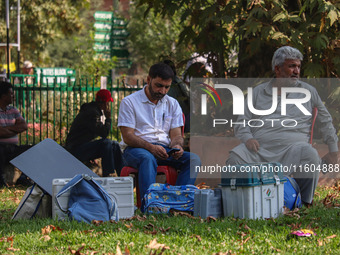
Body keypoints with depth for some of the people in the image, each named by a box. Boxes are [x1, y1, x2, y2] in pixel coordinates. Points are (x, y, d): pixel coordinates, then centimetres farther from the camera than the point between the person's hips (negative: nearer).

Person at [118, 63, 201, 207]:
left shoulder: (172, 104, 15)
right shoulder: (129, 102, 0)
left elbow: (176, 134, 9)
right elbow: (127, 136, -8)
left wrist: (177, 145, -17)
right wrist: (151, 147, -25)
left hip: (165, 149, 5)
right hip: (136, 149, -5)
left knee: (193, 159, -23)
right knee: (148, 159, -40)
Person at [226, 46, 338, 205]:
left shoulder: (308, 91, 19)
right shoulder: (258, 92, 20)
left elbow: (325, 120, 25)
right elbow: (242, 122, 17)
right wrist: (247, 138, -6)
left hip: (292, 146, -1)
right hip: (260, 147, 1)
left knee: (310, 155, -35)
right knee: (235, 157, -30)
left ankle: (304, 204, -21)